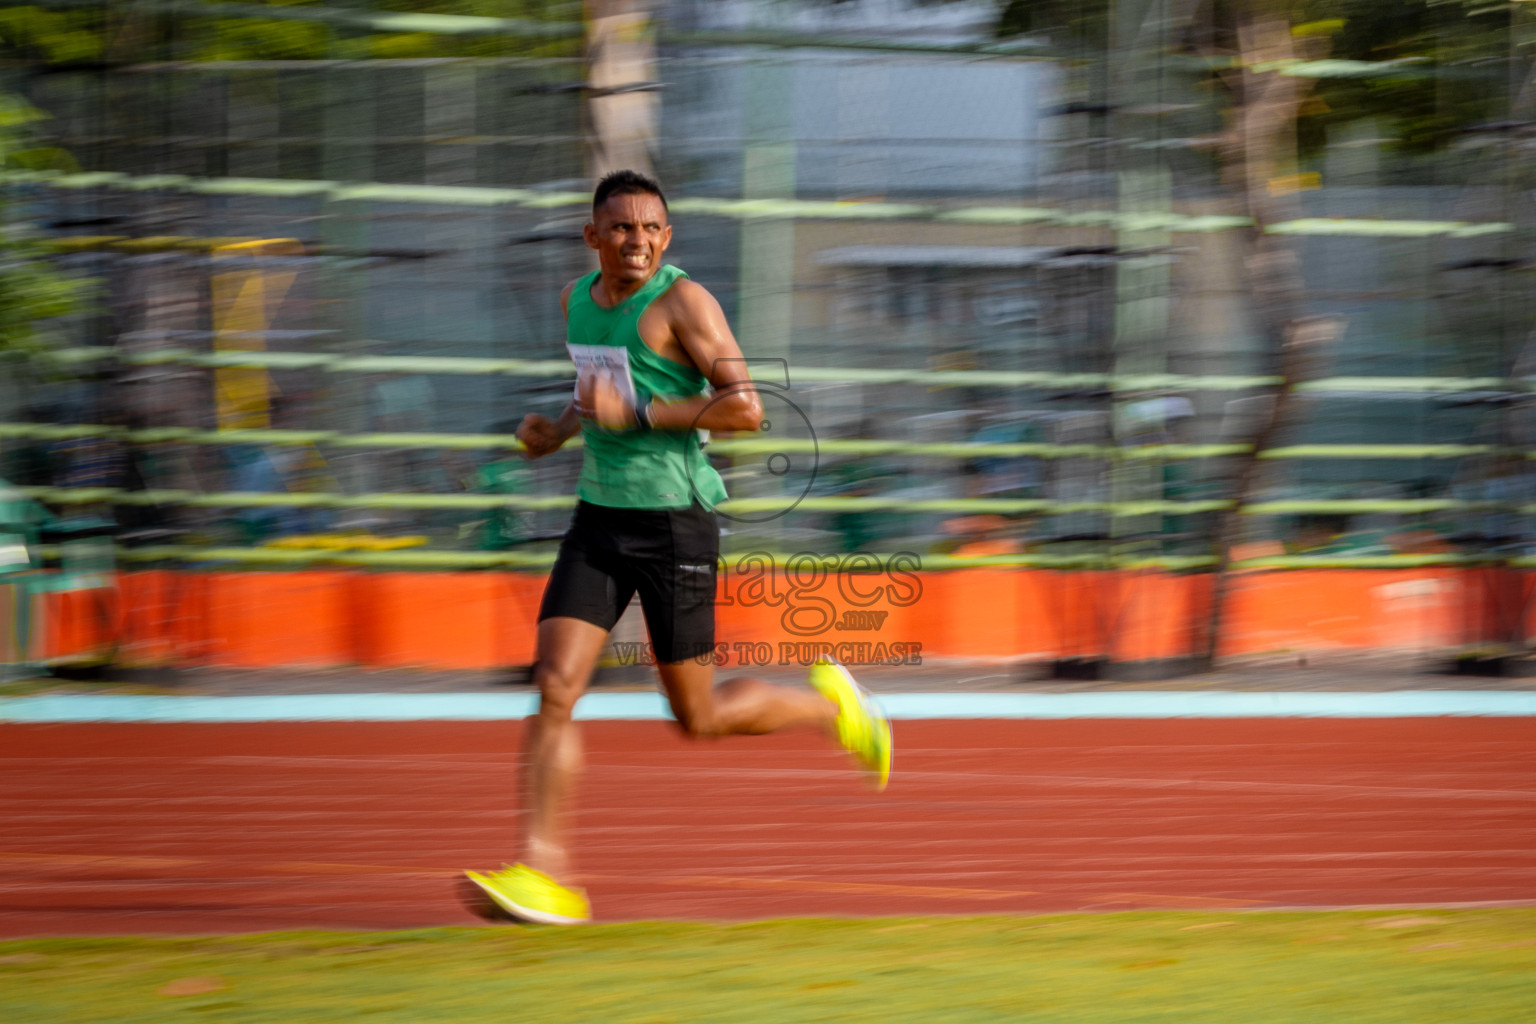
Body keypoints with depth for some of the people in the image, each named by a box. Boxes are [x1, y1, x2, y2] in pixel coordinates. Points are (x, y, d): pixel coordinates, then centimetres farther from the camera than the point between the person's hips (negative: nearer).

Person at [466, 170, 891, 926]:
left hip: (674, 523, -6)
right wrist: (561, 428, 10)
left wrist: (637, 413, -23)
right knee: (554, 688, -11)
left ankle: (828, 703, 31)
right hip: (599, 520, 6)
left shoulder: (682, 301, -12)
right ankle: (542, 875, -13)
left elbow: (746, 408, -19)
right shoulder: (577, 298, 10)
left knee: (699, 717, 4)